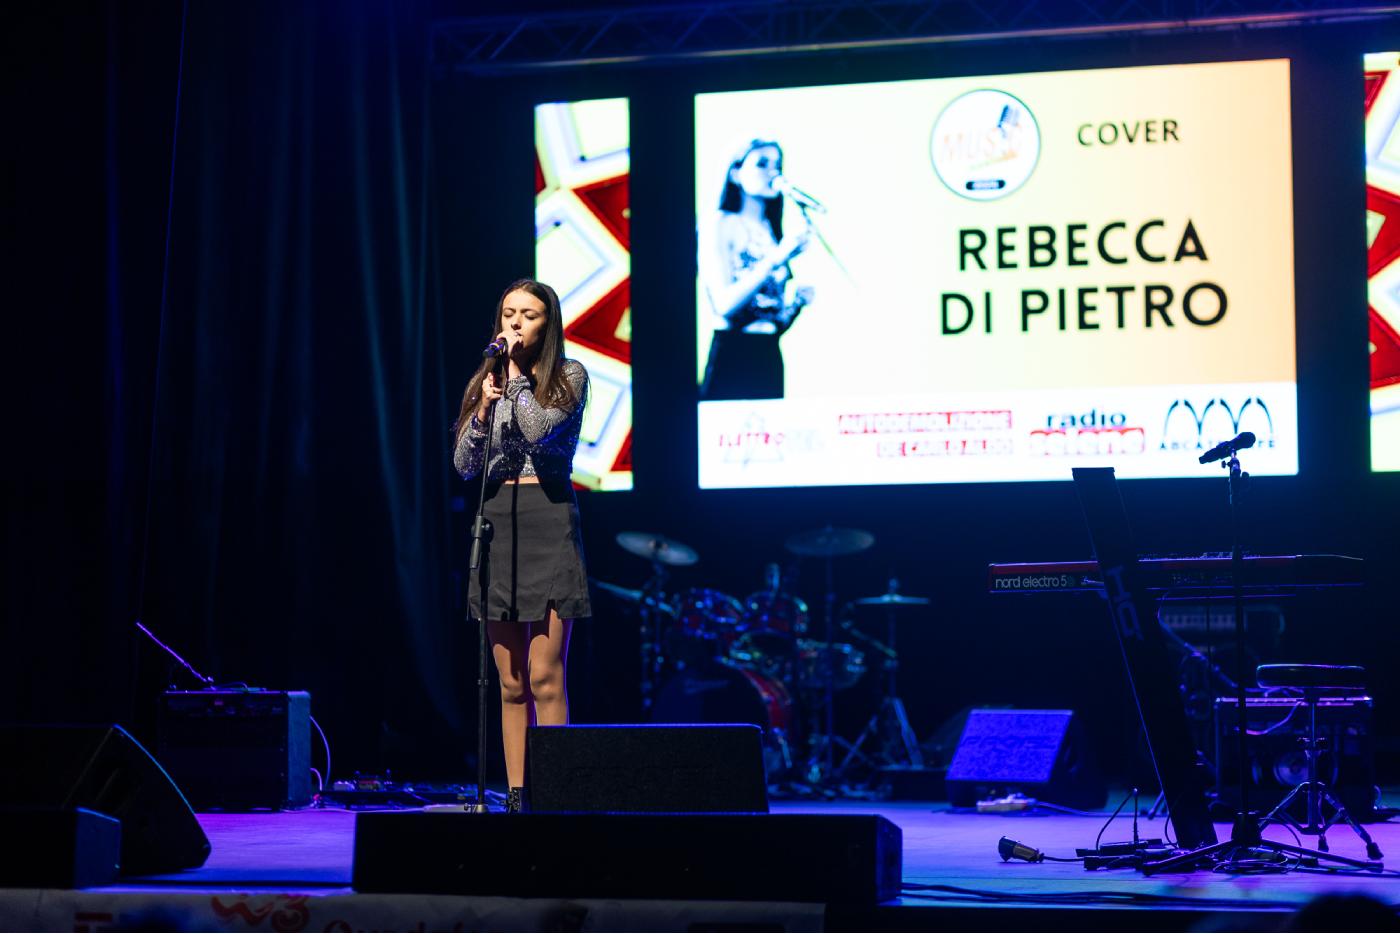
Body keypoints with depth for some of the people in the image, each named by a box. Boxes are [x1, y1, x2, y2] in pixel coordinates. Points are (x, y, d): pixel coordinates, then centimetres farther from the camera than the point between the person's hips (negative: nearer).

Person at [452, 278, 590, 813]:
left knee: (544, 677, -10)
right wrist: (484, 411, -8)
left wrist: (516, 370, -6)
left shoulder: (569, 377, 2)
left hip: (548, 523, -4)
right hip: (496, 525, 5)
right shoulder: (485, 382, 15)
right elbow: (464, 465, 8)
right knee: (512, 684, 5)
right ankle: (515, 799, 7)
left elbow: (538, 429, -16)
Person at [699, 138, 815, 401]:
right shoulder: (721, 224, -4)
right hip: (731, 357, -6)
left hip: (769, 359, 6)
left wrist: (799, 300, -3)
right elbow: (724, 304, -17)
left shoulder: (771, 232, 13)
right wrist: (778, 257, -21)